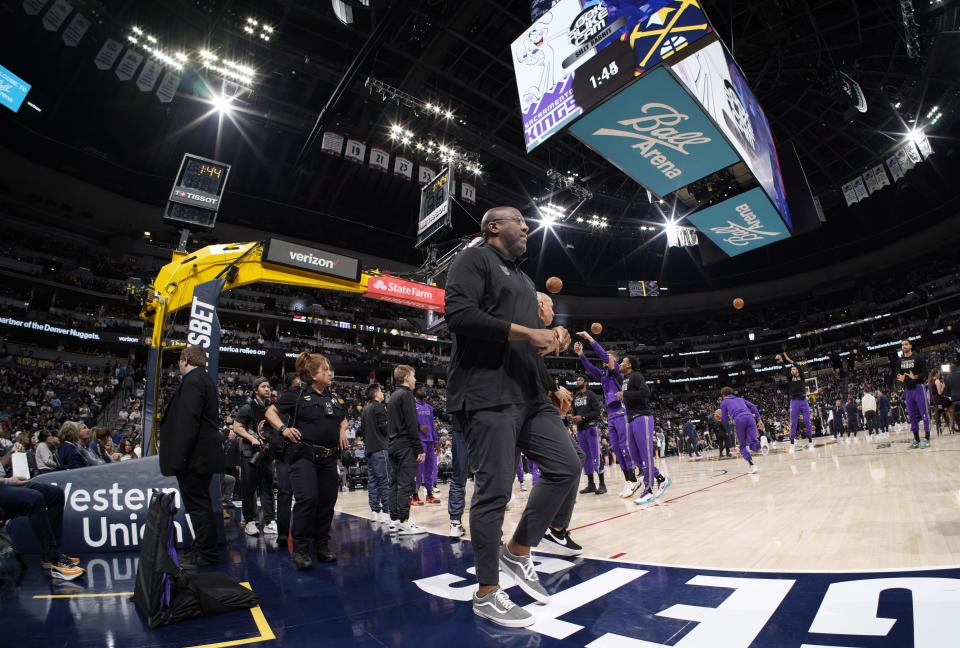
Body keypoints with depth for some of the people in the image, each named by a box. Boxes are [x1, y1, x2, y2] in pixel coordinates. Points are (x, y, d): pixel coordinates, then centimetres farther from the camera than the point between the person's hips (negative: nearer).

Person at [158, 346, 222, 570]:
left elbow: (188, 421, -22)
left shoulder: (193, 381, -14)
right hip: (204, 456, 11)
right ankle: (202, 549, 29)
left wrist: (178, 458, -22)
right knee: (200, 503, 18)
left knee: (197, 504, -3)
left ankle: (206, 554, 5)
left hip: (195, 456, -11)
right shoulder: (205, 380, 19)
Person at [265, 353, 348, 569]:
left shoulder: (334, 397, 14)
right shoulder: (297, 394, -2)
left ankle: (322, 545, 23)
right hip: (303, 456, -5)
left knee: (327, 501, 8)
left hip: (328, 457, 6)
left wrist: (342, 430, 10)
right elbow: (271, 412, 5)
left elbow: (343, 419, 30)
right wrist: (283, 429, -9)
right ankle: (300, 550, 4)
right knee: (307, 499, -12)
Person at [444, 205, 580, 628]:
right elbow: (458, 313, -18)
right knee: (494, 491, -4)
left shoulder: (524, 279, 26)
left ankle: (518, 552, 22)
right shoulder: (475, 260, -1)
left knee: (565, 467, 5)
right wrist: (525, 332, -16)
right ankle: (487, 594, 15)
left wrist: (551, 338, 8)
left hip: (529, 393, 9)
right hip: (487, 395, -9)